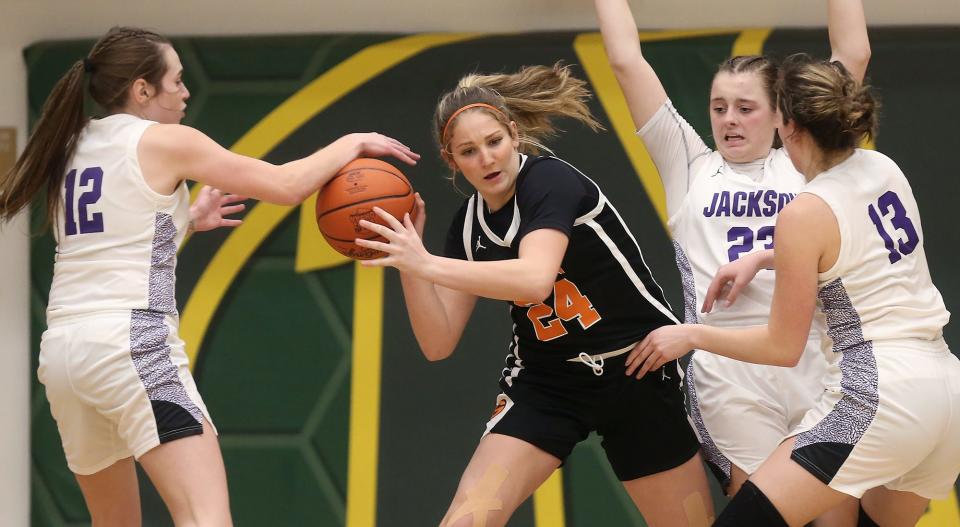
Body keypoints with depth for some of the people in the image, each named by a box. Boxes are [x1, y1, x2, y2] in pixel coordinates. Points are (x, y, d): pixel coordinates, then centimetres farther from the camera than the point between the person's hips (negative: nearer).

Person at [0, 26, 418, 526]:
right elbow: (287, 185, -1)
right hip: (133, 344, -8)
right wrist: (353, 143, 14)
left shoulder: (72, 149, 17)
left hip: (62, 349, 8)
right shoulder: (164, 142, -3)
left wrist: (188, 219, 34)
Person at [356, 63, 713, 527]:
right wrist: (407, 263, -17)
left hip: (636, 373, -4)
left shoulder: (549, 181, -19)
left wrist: (425, 263, -38)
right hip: (545, 383, 4)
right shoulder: (469, 225, 0)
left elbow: (535, 279, -37)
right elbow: (439, 344, -4)